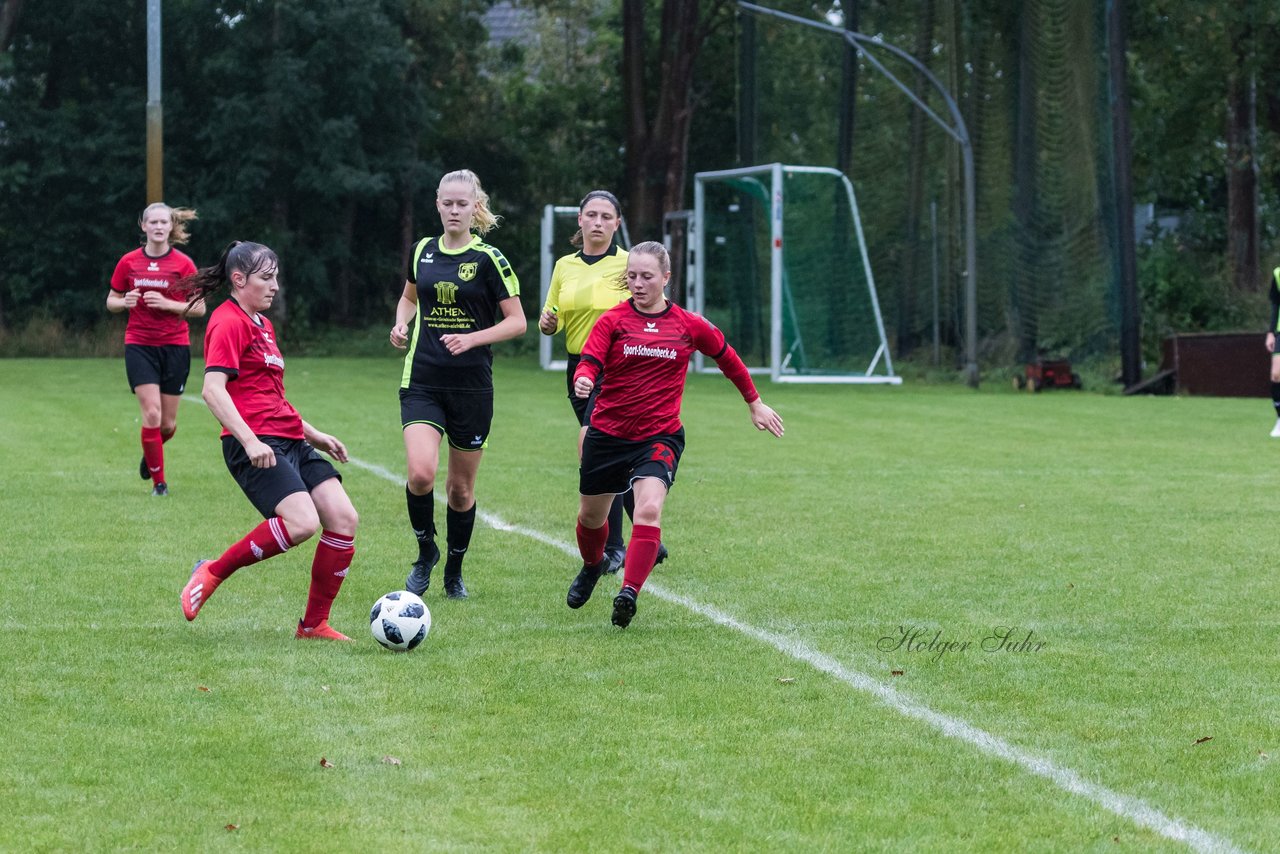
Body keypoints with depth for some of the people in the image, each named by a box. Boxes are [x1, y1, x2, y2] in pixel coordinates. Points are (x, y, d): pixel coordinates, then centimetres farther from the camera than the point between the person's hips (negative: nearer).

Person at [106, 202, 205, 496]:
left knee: (168, 423, 5)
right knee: (152, 414, -14)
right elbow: (111, 301, 10)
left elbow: (199, 308, -3)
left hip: (175, 346, 0)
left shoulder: (183, 264, -3)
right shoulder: (129, 262, 1)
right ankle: (159, 480, -1)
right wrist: (125, 302, -13)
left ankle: (150, 452, 39)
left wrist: (167, 304, -18)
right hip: (139, 346, 0)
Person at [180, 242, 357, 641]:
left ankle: (314, 624, 5)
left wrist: (314, 435, 29)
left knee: (343, 519, -4)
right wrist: (249, 441, -28)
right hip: (256, 446, -9)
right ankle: (212, 573, -8)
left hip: (291, 441, 9)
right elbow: (213, 389, -19)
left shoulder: (262, 324, 22)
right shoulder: (229, 323, -7)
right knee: (302, 522, -26)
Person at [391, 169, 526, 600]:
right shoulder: (423, 251, 7)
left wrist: (471, 339, -19)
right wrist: (401, 325, 5)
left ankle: (454, 571, 27)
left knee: (460, 487, 7)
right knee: (421, 474, -18)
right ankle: (425, 552, 8)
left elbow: (517, 321, -5)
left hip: (472, 386, -2)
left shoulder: (488, 259, -5)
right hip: (422, 382, 2)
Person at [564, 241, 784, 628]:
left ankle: (629, 593, -29)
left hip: (660, 436, -1)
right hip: (607, 432, 1)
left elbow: (727, 357, 16)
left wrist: (755, 403, 24)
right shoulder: (613, 320, -4)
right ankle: (592, 567, 49)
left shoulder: (689, 326, 0)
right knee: (591, 515, 17)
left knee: (649, 510, -26)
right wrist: (583, 380, -40)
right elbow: (589, 362, -15)